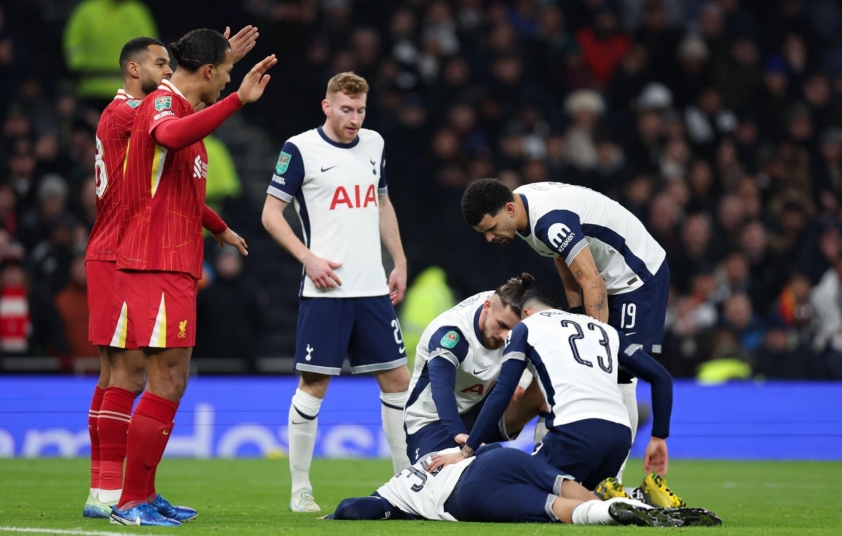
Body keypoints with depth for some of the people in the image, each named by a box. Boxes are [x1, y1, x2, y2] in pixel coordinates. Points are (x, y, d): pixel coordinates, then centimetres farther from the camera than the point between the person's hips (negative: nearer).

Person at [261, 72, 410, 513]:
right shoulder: (300, 149, -5)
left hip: (373, 289, 5)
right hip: (325, 290, -5)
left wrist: (400, 263, 17)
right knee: (314, 384, -5)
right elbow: (271, 214, -4)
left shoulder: (373, 144, 12)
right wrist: (309, 258, -13)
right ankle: (300, 490, 4)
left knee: (396, 379, 4)